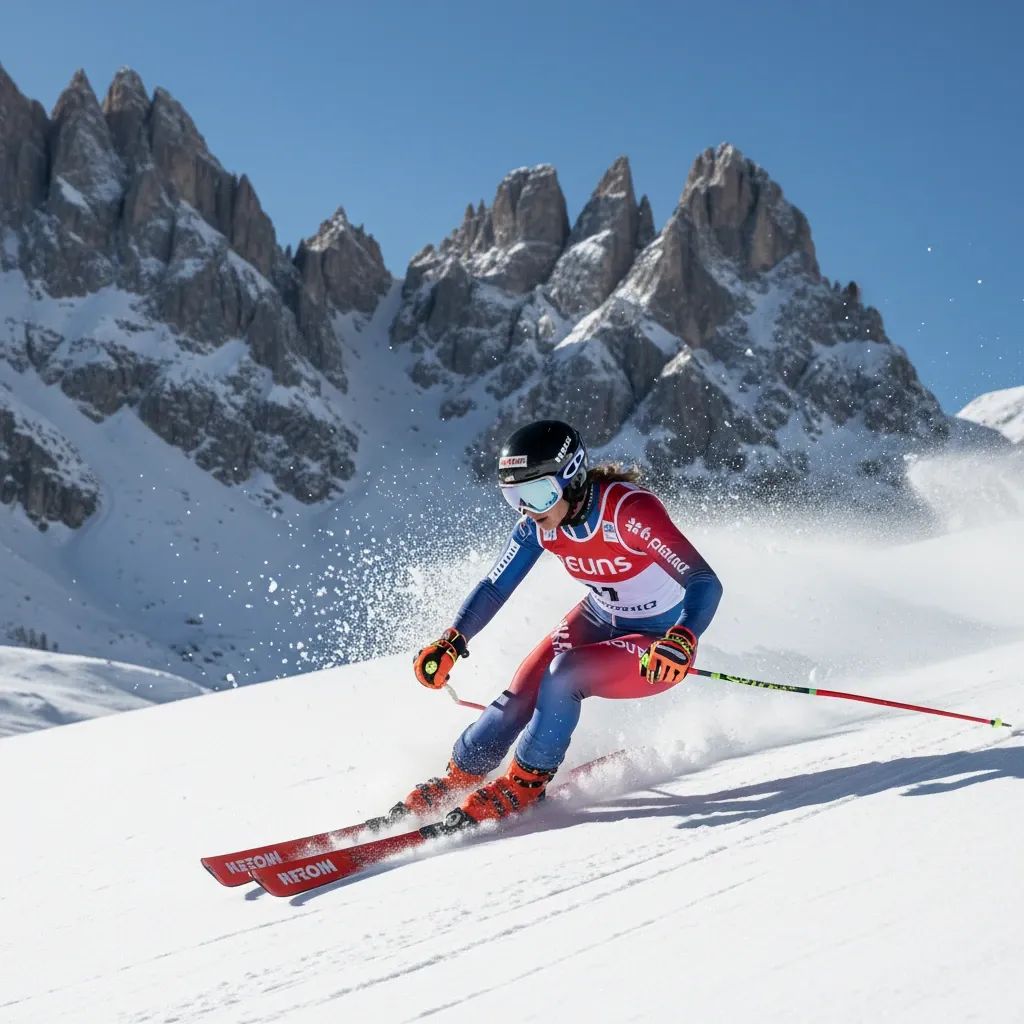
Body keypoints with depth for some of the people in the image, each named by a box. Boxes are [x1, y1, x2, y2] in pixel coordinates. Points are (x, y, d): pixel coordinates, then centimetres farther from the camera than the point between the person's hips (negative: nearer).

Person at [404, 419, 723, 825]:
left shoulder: (629, 511, -32)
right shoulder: (538, 524, -13)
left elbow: (705, 583, -36)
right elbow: (494, 587, -2)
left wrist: (682, 641, -54)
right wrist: (451, 641, -16)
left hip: (659, 641, -5)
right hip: (600, 619, 6)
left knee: (564, 673, -27)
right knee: (522, 692, -12)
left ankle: (527, 782, -7)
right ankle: (461, 777, 10)